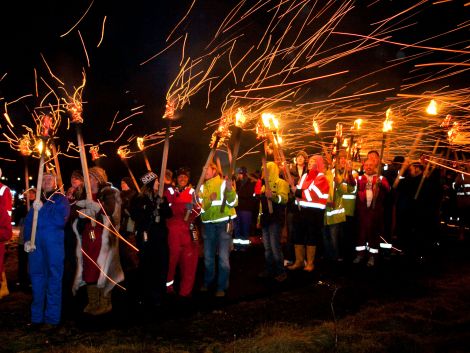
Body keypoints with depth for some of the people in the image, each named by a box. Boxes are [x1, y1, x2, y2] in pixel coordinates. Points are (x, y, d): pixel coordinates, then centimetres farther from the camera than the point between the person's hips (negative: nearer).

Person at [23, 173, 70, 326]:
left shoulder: (61, 199, 3)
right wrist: (27, 240, -4)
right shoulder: (37, 201, 17)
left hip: (54, 243, -5)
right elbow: (28, 222, 10)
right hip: (35, 244, 5)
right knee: (37, 277, 9)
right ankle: (36, 316, 19)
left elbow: (60, 220, -11)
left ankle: (52, 318, 4)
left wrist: (42, 209, -10)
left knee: (54, 278, -1)